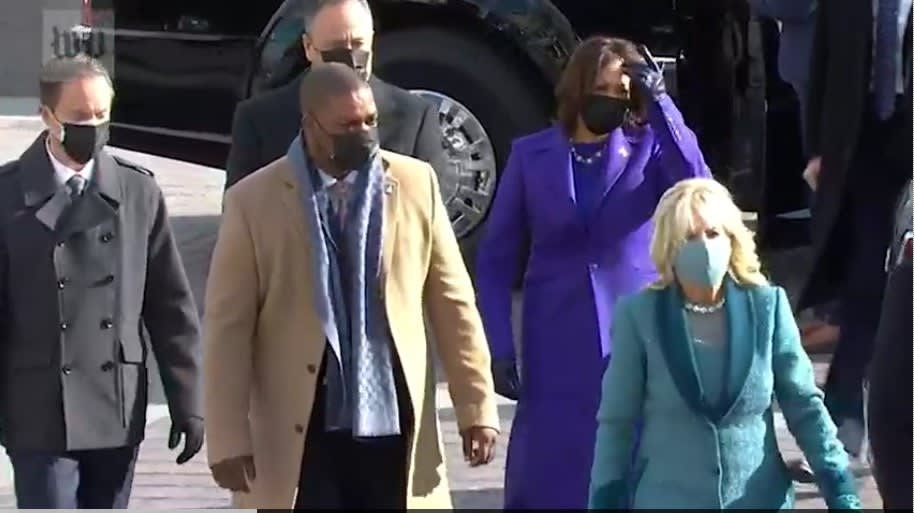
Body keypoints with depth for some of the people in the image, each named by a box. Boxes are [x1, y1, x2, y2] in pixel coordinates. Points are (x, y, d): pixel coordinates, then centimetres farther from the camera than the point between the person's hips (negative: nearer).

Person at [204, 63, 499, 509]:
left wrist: (476, 407, 3)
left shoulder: (416, 184, 4)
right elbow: (230, 328, -2)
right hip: (302, 434, -2)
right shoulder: (255, 201, -3)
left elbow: (452, 301, 7)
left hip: (396, 427, 2)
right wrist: (230, 441, -6)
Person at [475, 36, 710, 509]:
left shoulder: (648, 147, 3)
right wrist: (499, 346, -3)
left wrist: (659, 101, -17)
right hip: (557, 347, 1)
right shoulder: (531, 155, 5)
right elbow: (497, 258, 6)